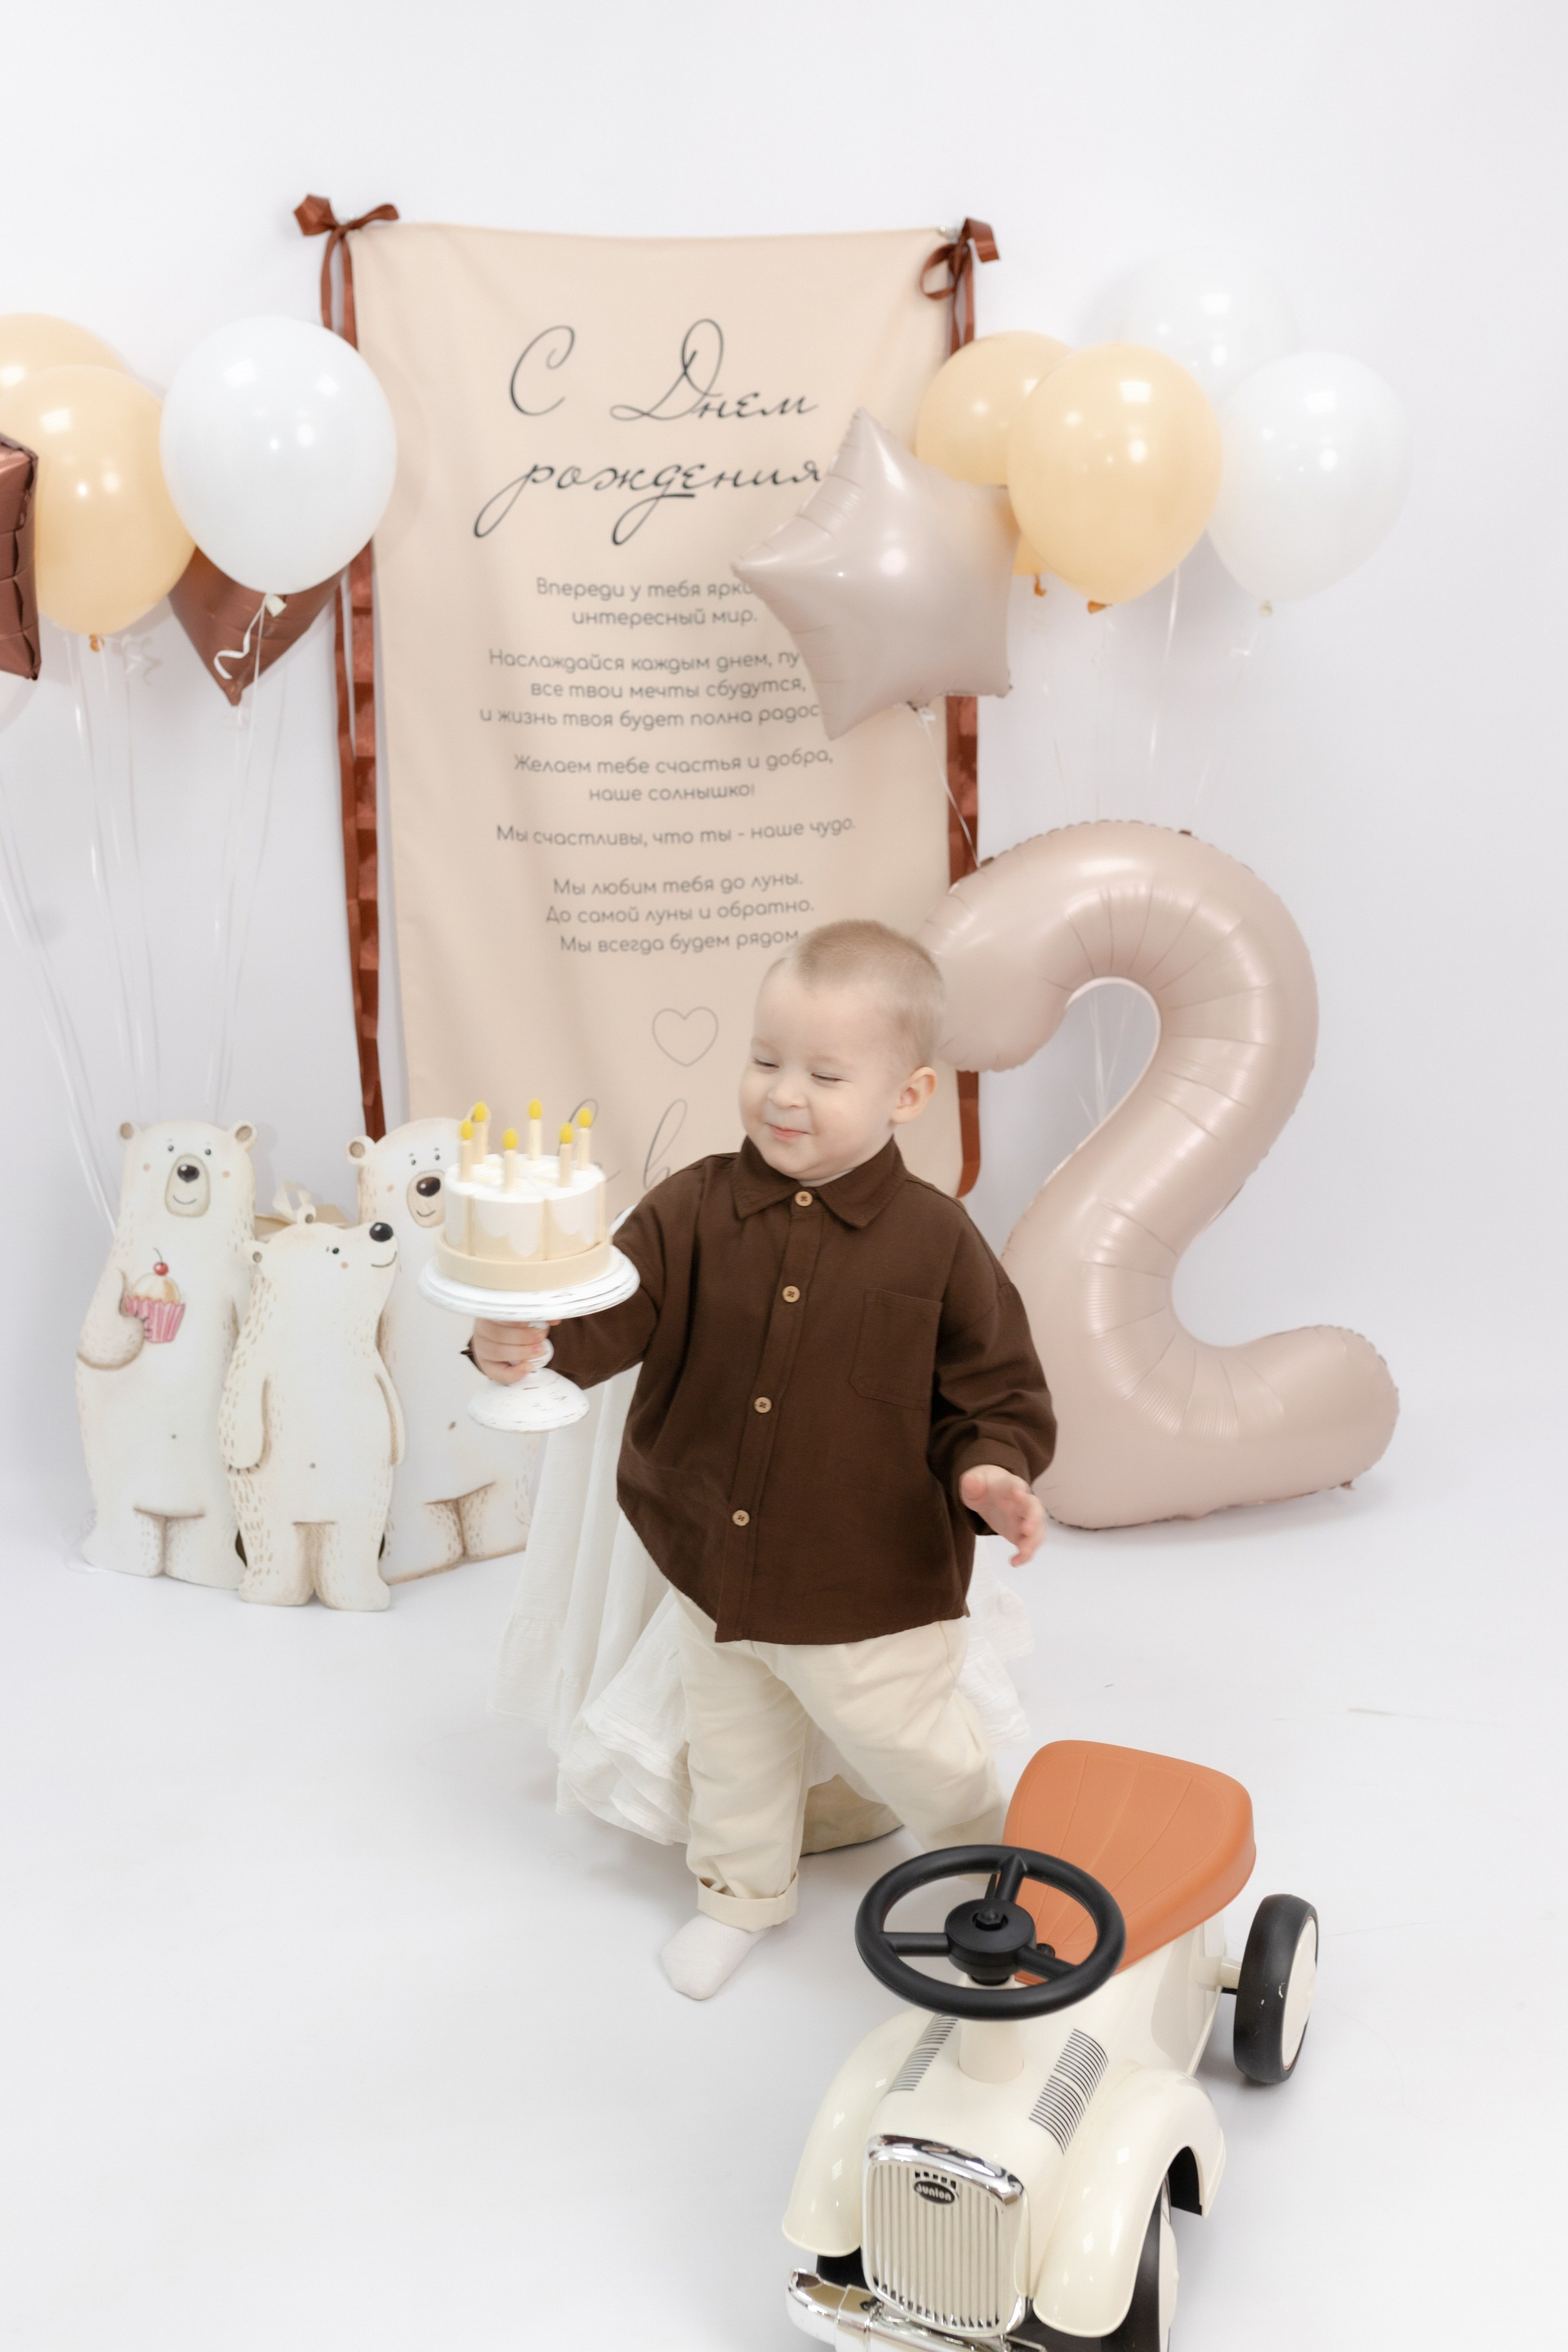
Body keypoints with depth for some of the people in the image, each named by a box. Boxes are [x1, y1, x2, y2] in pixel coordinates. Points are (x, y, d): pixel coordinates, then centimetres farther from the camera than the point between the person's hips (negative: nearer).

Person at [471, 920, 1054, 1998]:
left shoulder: (938, 1243, -17)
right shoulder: (695, 1210, -11)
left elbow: (1000, 1391, -9)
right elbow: (611, 1311, -20)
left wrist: (992, 1471, -29)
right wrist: (526, 1336, -40)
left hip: (873, 1596, -3)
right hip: (717, 1576, 4)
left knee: (914, 1754, 17)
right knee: (734, 1748, 26)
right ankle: (744, 1889, 54)